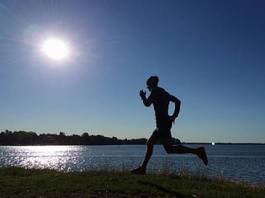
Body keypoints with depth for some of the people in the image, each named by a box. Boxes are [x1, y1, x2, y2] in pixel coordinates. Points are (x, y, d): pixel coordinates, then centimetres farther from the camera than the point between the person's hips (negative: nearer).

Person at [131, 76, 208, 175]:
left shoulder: (155, 91, -3)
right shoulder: (163, 92, 22)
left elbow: (147, 103, -11)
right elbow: (178, 101, 21)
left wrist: (143, 96, 9)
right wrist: (174, 115, 15)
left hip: (162, 123, -10)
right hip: (165, 123, 10)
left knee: (169, 148, -16)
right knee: (149, 143, 14)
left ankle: (197, 151, -20)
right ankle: (143, 168, 17)